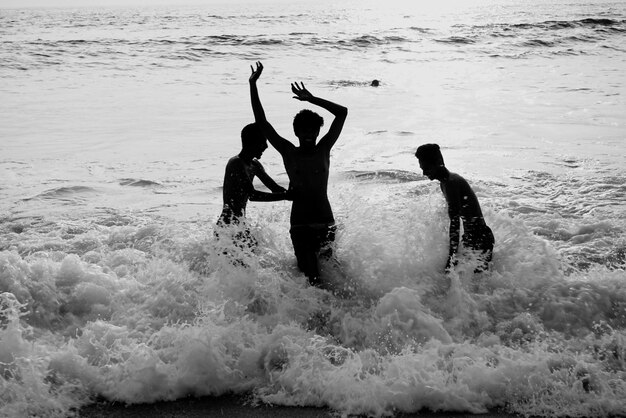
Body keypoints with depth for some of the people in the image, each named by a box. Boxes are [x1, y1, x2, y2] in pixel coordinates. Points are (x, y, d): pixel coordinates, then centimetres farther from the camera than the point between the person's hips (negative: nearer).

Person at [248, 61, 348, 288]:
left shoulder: (323, 150, 8)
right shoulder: (288, 152, 5)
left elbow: (342, 113, 7)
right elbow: (262, 122, 3)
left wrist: (312, 99, 3)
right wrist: (253, 86, 0)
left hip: (325, 221, 2)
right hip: (300, 224, -2)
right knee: (309, 274, -11)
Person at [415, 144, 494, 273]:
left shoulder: (451, 183, -22)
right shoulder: (446, 182, 10)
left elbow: (455, 222, -28)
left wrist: (452, 256, -31)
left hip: (479, 239, -10)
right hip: (471, 238, 10)